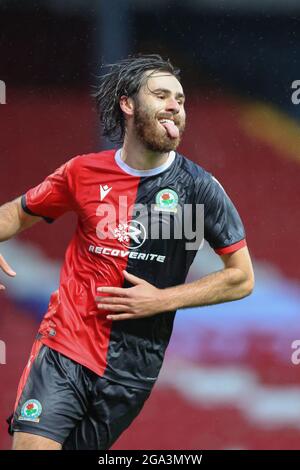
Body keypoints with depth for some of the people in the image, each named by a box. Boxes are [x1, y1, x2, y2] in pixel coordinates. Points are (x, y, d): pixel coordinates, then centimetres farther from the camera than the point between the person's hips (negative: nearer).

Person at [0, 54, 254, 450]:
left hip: (133, 368, 0)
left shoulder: (200, 187, -2)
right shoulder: (84, 172, 2)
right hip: (65, 346, 0)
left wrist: (162, 300, -8)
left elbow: (242, 279, 1)